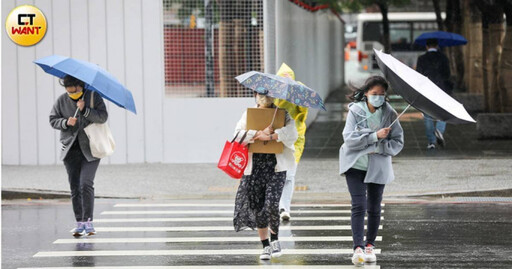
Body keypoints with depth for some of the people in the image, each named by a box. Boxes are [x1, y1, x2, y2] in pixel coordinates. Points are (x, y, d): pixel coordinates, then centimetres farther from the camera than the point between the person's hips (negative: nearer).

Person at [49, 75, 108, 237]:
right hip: (71, 149, 3)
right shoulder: (62, 101, 6)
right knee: (74, 187, 1)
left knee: (86, 184, -15)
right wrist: (66, 122, -13)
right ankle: (80, 223, 7)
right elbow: (53, 120, 7)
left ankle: (88, 221, -9)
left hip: (90, 149, -3)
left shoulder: (94, 96, -1)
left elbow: (103, 117, -11)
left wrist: (85, 110, -23)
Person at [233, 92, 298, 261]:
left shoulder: (282, 115, 6)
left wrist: (270, 136, -19)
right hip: (255, 166, 2)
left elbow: (292, 133, -12)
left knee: (272, 204, -15)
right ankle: (265, 246, 14)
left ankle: (275, 239, 9)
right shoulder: (248, 115, 10)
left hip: (276, 166, -2)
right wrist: (260, 133, -16)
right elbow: (238, 135, -5)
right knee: (257, 206, 3)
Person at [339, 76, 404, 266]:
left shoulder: (389, 114, 0)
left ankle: (370, 245, 21)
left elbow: (398, 142, 1)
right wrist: (375, 136, -21)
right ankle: (358, 248, -17)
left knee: (374, 208, 6)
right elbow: (349, 138, -14)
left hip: (378, 166, 2)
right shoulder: (355, 110, -4)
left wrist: (379, 147, -15)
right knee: (358, 205, -12)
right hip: (356, 164, -2)